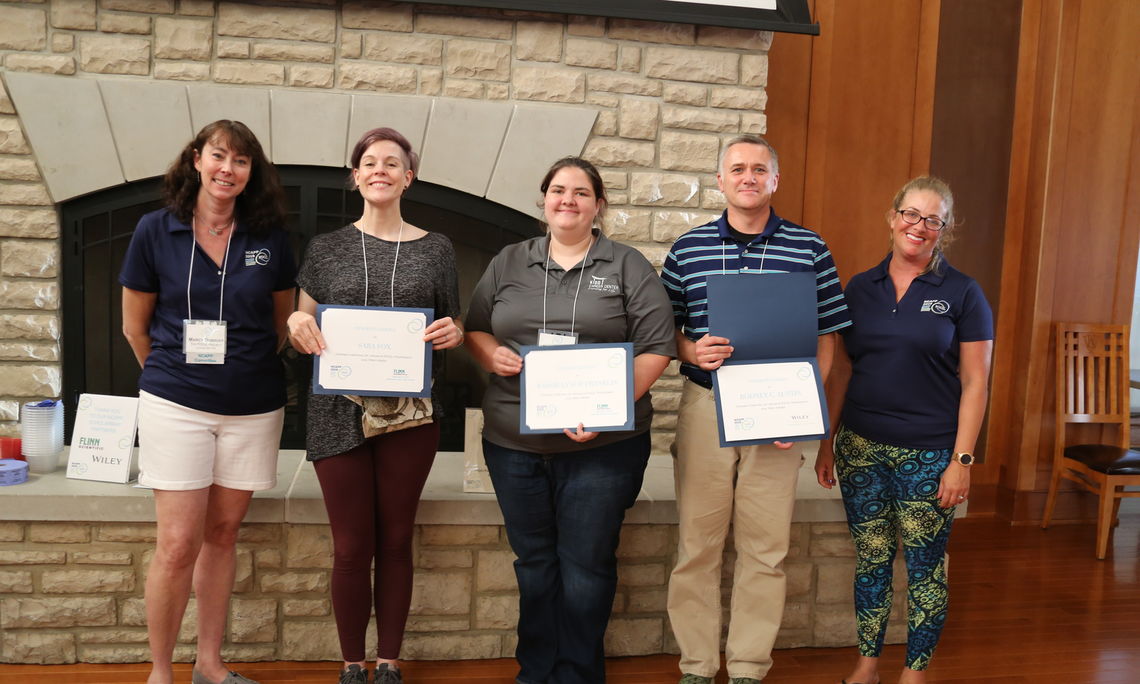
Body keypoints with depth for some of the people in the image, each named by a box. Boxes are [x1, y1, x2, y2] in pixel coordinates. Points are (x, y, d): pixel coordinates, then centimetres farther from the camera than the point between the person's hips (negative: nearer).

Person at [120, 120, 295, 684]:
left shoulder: (269, 236, 1)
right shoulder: (155, 230, -3)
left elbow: (283, 319, 13)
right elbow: (135, 326, 6)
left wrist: (250, 366, 11)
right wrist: (171, 373, 11)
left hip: (253, 409, 2)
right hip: (176, 407, -2)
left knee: (222, 534, 12)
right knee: (178, 545, -2)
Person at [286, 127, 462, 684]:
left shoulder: (435, 249, 6)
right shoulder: (326, 248, 6)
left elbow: (453, 334, 10)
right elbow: (303, 328, 10)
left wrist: (453, 334, -12)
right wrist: (297, 323, -13)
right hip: (340, 411, 0)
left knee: (395, 542, 10)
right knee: (351, 548, 5)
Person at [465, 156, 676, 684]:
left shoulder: (628, 267, 1)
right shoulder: (509, 263, 11)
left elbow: (656, 348, -5)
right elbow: (474, 329, 15)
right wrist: (491, 354, -8)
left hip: (603, 445, -3)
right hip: (514, 442, 3)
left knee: (586, 563, 6)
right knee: (533, 560, 14)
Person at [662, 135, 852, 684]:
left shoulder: (809, 250, 3)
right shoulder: (688, 248, 6)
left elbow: (826, 337, 4)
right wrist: (692, 351, -12)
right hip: (704, 407, 1)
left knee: (765, 549, 7)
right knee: (697, 545, 6)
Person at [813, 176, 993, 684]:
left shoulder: (962, 294, -3)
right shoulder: (860, 288, 6)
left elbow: (974, 383, -4)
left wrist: (962, 459, -9)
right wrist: (826, 442, 8)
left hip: (929, 453, -3)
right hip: (862, 448, 3)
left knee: (925, 566, 7)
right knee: (870, 560, 12)